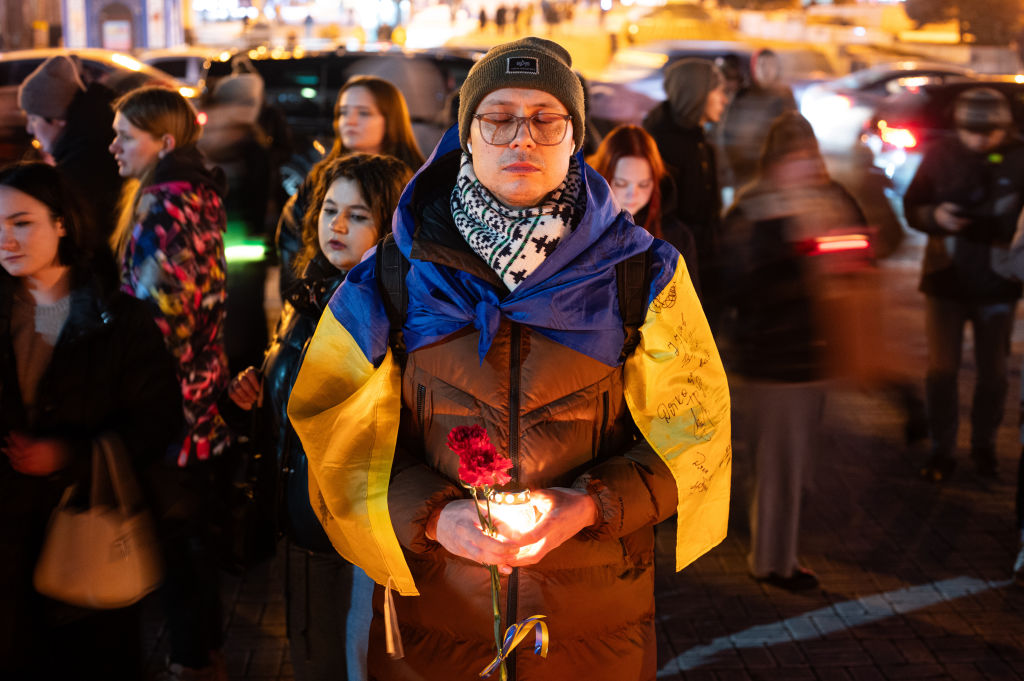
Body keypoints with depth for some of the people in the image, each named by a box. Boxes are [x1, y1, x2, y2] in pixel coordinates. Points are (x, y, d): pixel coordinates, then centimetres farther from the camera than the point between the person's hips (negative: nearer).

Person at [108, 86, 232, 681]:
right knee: (195, 537, 19)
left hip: (168, 407, -10)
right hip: (202, 402, 10)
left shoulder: (164, 207, -19)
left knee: (173, 538, 2)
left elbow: (157, 313, -21)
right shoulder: (200, 194, 10)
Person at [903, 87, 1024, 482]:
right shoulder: (941, 156, -4)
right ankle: (941, 450, 15)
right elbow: (912, 206, 1)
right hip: (946, 279, 1)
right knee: (941, 368, 3)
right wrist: (935, 215, -21)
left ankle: (984, 445, 28)